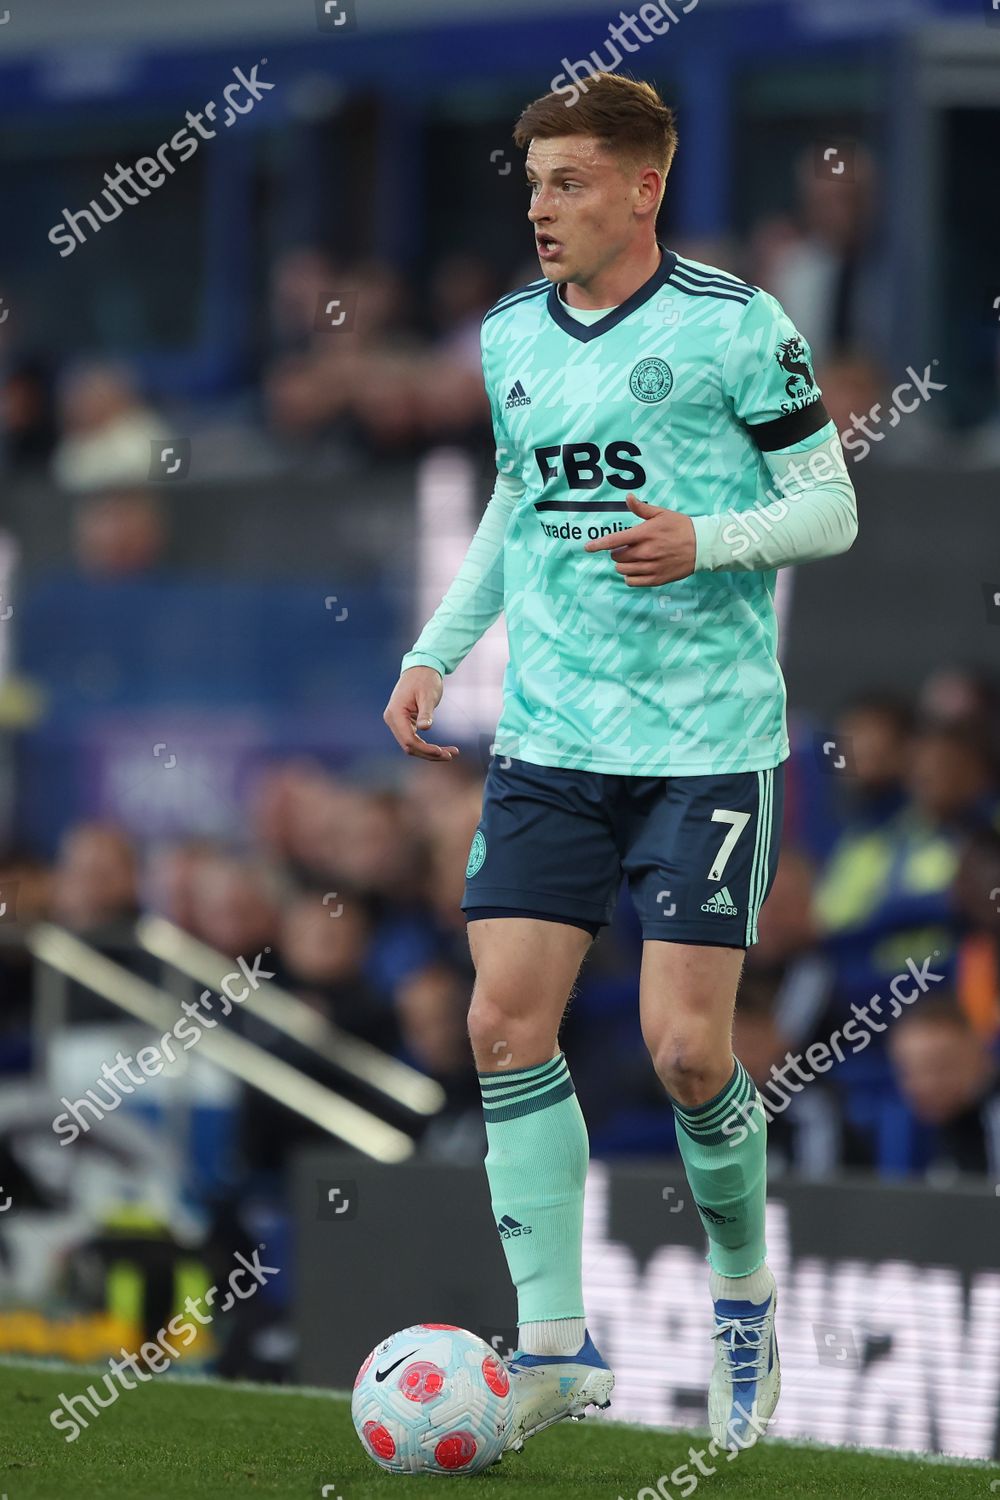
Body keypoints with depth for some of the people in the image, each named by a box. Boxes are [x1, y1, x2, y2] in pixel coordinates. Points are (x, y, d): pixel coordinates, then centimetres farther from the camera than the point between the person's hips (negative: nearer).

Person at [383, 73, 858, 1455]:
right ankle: (554, 1345, 1)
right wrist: (436, 652, 14)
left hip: (708, 741, -5)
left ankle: (745, 1295, 18)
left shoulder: (736, 329, -7)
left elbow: (831, 509, -4)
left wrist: (705, 540, -21)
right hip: (548, 736, 5)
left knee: (686, 1044, -9)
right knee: (507, 1021, -6)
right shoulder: (511, 338, 9)